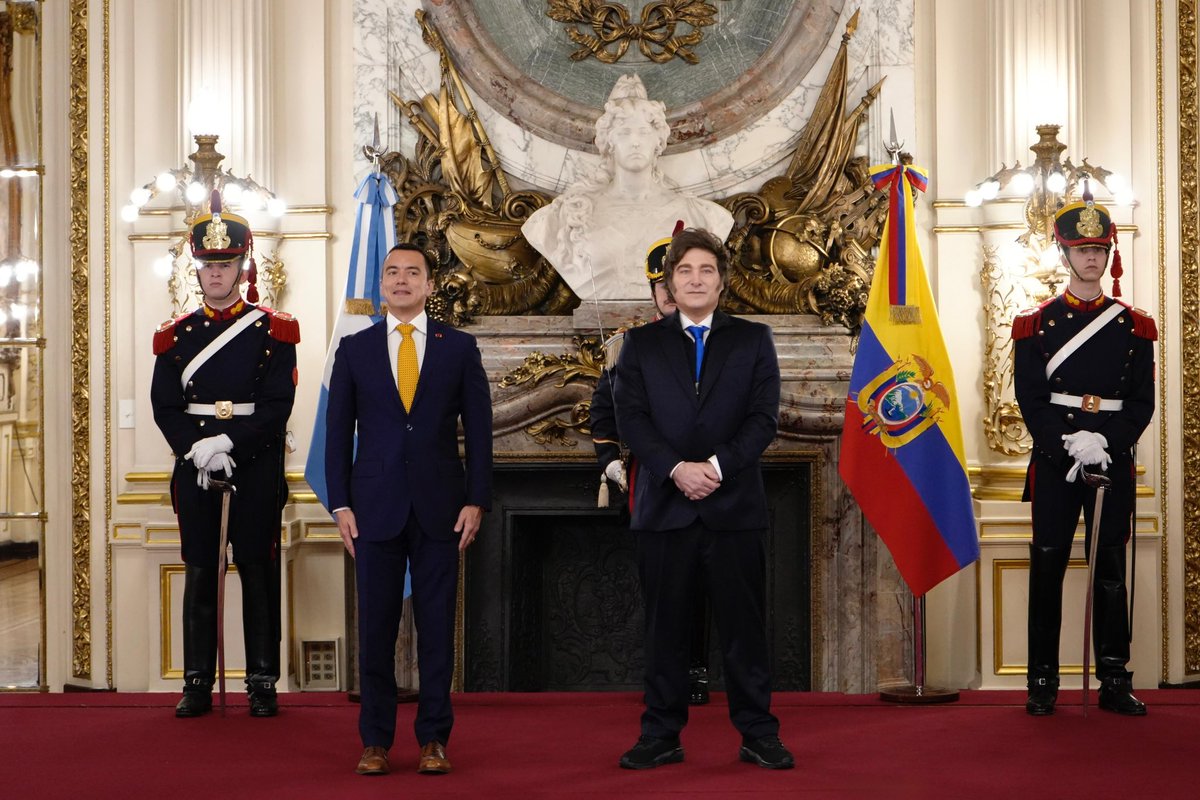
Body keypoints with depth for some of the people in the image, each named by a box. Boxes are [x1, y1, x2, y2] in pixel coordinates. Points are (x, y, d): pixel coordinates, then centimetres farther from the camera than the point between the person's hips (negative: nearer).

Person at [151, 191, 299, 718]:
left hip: (256, 463, -2)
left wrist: (230, 443, -17)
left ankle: (263, 683, 7)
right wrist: (196, 448, -13)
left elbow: (277, 404, -6)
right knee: (199, 573, 5)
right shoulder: (177, 335, 10)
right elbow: (164, 406, 3)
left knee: (258, 572, 1)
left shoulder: (272, 330, 2)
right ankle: (198, 683, 11)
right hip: (194, 467, 2)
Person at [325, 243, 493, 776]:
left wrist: (476, 500, -3)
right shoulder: (355, 349, 7)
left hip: (440, 506, 0)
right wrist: (340, 503, 0)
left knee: (437, 626, 3)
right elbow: (338, 431, 7)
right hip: (376, 506, 0)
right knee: (376, 626, 3)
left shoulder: (459, 347, 6)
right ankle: (376, 740, 11)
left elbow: (478, 427, 4)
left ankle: (433, 738, 11)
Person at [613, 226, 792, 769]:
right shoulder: (641, 344, 10)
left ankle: (757, 735, 10)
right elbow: (631, 419, 0)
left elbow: (764, 417, 0)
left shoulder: (753, 340, 9)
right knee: (664, 627, 5)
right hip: (664, 506, 1)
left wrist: (718, 466, -13)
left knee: (743, 624, 3)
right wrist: (676, 469, -14)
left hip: (735, 505, 0)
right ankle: (661, 736, 12)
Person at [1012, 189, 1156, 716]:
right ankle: (1043, 683, 8)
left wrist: (1105, 444, -13)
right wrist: (1069, 446, -16)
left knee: (1111, 570, 5)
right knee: (1047, 568, 1)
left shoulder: (1134, 327, 7)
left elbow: (1142, 402, 3)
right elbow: (1031, 399, -3)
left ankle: (1115, 681, 12)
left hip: (1114, 461, 1)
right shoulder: (1037, 325, 3)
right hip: (1054, 462, -1)